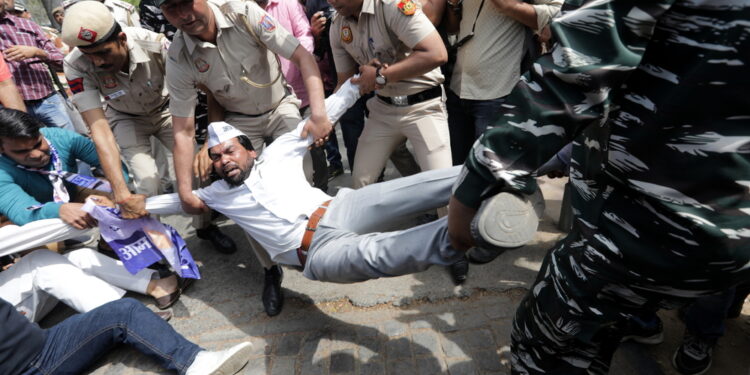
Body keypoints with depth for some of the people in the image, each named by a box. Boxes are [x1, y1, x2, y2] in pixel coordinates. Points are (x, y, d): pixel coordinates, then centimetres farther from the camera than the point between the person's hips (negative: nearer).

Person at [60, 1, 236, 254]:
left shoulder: (154, 44, -34)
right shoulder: (76, 66, -30)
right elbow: (99, 128, -33)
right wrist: (120, 192, -42)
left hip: (164, 110, 1)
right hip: (126, 119, 0)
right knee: (147, 179, -19)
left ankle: (205, 225, 13)